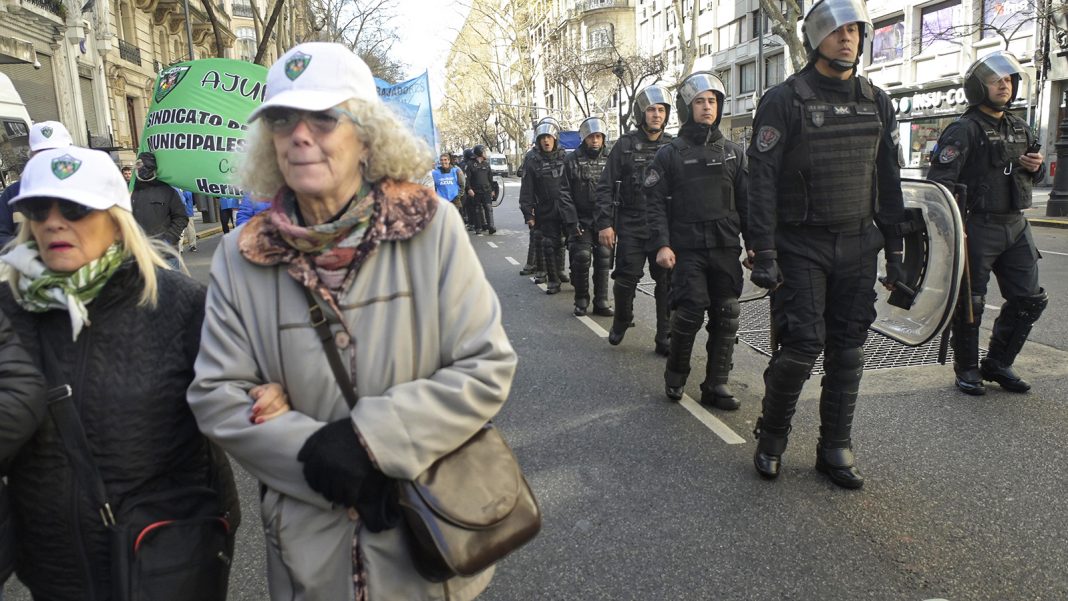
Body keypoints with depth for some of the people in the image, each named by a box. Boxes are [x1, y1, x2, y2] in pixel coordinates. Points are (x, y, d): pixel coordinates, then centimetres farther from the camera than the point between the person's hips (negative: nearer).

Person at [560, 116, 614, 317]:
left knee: (603, 260, 3)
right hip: (582, 221, -2)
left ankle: (601, 302, 13)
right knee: (581, 258, -9)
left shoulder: (610, 160, 4)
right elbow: (565, 194, -3)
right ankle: (581, 300, 9)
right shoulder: (572, 160, 0)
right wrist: (572, 222, -11)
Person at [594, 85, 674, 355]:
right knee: (626, 280, -1)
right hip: (631, 227, -2)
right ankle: (621, 320, 28)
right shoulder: (625, 145, 0)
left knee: (667, 284, 3)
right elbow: (606, 187, -1)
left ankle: (664, 339, 13)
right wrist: (605, 224, -8)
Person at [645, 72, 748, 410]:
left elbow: (746, 201, 12)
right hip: (688, 250, -3)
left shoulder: (733, 153, 13)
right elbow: (656, 202, -2)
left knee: (726, 318, 3)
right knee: (689, 314, -8)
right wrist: (662, 245, -12)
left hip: (726, 250, 4)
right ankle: (675, 378, 14)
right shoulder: (671, 155, 3)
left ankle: (716, 385, 14)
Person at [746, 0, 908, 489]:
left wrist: (895, 248, 10)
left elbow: (889, 179, 14)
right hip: (801, 247, -5)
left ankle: (835, 448, 18)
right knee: (803, 345, -8)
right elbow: (762, 181, -11)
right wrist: (763, 253, -17)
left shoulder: (876, 101, 11)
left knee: (848, 349, 6)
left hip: (858, 247, 5)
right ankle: (771, 437, 15)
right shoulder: (784, 100, -6)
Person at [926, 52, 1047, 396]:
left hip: (1016, 226, 8)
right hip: (978, 226, -8)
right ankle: (967, 369, 16)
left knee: (1029, 300, 9)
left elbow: (1034, 171, 28)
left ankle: (997, 364, 24)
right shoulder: (965, 130, -9)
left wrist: (1036, 167, 3)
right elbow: (941, 180, -20)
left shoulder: (1020, 129, 16)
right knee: (970, 303, 1)